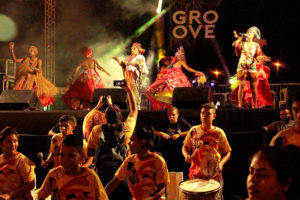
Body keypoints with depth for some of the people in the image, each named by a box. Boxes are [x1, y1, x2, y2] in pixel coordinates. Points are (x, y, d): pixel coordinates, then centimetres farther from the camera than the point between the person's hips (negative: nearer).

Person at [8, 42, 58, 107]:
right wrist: (11, 50, -8)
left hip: (36, 79, -1)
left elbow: (39, 71, -17)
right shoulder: (26, 59, 3)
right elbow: (15, 60, -1)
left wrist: (34, 67, -36)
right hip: (26, 79, 1)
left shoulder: (38, 60, -4)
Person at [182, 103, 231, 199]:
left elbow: (227, 152, 3)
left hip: (214, 176, -1)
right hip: (196, 175, 2)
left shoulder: (219, 133, -3)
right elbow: (185, 147, 13)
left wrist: (221, 163, -15)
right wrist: (186, 155, -8)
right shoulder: (193, 131, 2)